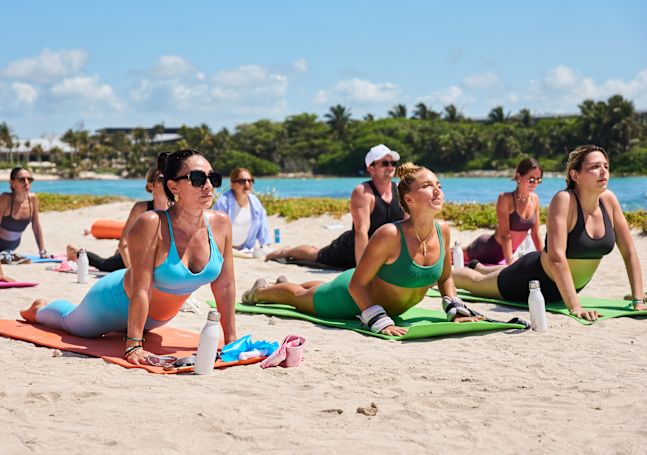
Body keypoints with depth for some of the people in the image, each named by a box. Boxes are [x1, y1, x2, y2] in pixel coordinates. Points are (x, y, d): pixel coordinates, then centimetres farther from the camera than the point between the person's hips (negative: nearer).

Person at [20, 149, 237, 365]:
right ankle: (39, 309, 55)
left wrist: (231, 341, -11)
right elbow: (141, 289, -35)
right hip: (118, 302, -4)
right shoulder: (150, 225, -36)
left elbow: (225, 286, -14)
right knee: (72, 323, 26)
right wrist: (133, 345, -35)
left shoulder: (221, 224, -22)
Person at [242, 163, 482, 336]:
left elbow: (445, 278, -1)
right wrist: (380, 322, -39)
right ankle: (261, 291, 55)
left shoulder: (443, 231, -21)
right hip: (352, 298, -6)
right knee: (300, 296, 23)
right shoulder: (390, 235, -40)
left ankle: (288, 284, 68)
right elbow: (356, 284, -33)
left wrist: (456, 310, -13)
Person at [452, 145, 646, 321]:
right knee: (477, 282, 19)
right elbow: (556, 257, -40)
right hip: (535, 277, -7)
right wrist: (575, 307, -45)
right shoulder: (563, 200, -32)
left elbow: (629, 253, -8)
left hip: (566, 286, 7)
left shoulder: (608, 200, -14)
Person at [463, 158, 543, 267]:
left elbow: (535, 234, 1)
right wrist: (511, 265, -32)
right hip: (487, 249, -6)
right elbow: (505, 235, -27)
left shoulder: (535, 199, -6)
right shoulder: (506, 199, -24)